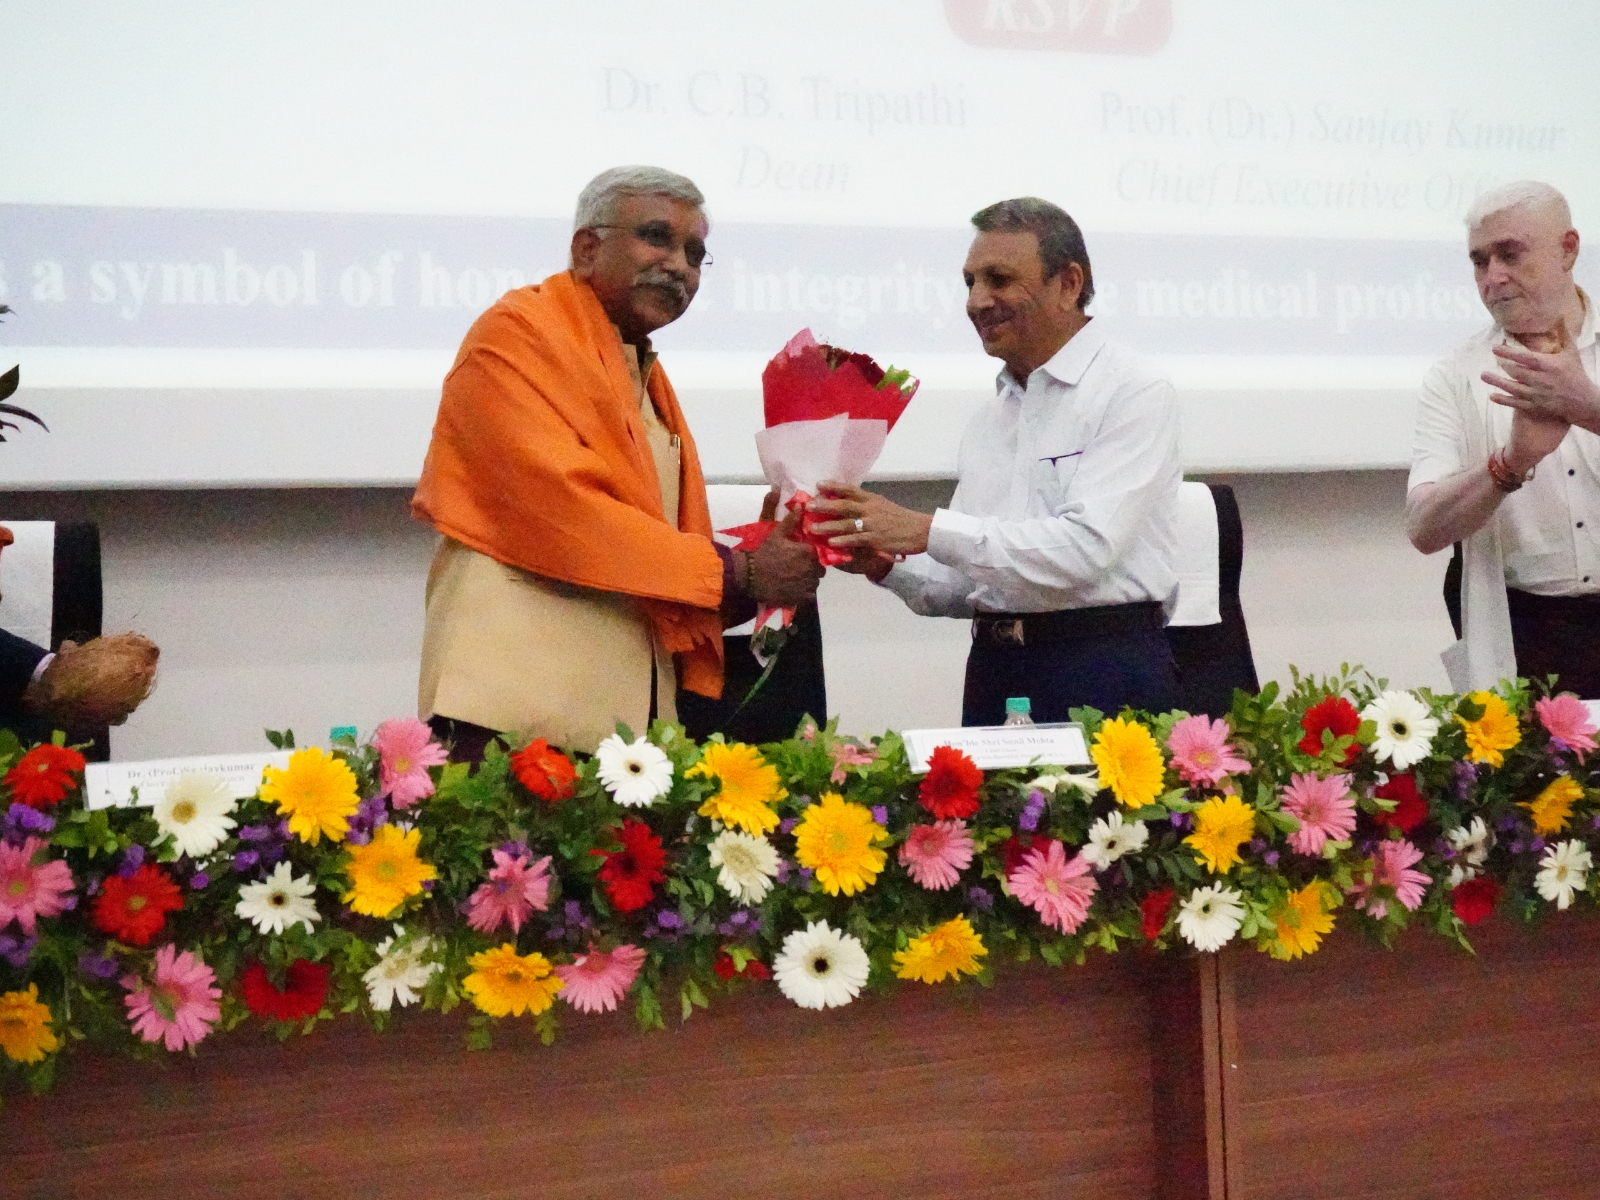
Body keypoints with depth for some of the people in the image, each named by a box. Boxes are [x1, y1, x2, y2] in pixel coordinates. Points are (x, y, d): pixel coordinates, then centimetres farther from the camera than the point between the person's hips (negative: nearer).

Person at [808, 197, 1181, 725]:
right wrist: (887, 565, -1)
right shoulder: (988, 419, 18)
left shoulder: (1135, 394, -5)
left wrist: (927, 531, -19)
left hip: (1105, 677, -6)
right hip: (993, 673, 6)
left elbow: (1087, 546, -19)